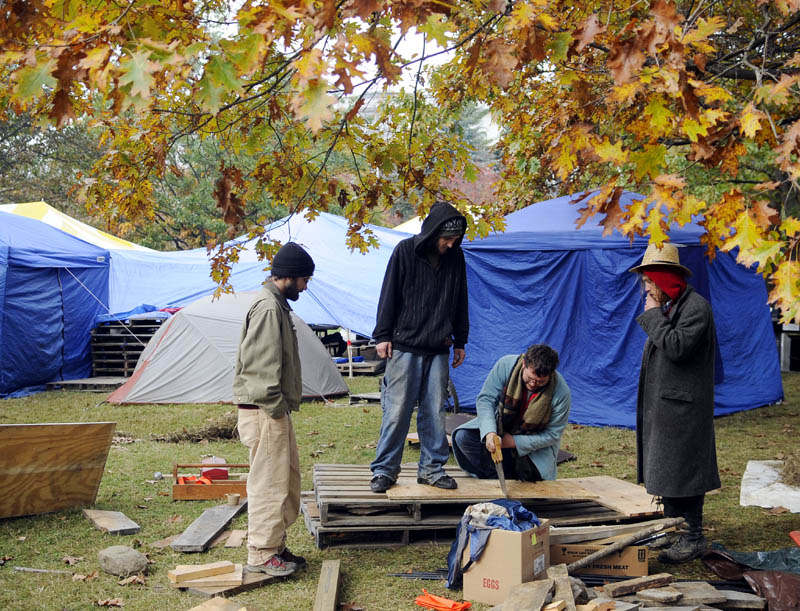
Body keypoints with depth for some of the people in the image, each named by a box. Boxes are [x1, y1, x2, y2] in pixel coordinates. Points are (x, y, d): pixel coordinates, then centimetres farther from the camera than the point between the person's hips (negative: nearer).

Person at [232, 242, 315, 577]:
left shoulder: (276, 305, 17)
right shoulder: (268, 308, -17)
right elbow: (262, 367, -22)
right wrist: (276, 408, -17)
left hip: (275, 411, 11)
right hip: (264, 412, -11)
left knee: (287, 479, 16)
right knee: (269, 482, -3)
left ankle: (276, 546, 25)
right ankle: (261, 554, 5)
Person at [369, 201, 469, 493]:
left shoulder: (456, 257, 7)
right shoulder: (406, 251, -5)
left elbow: (460, 303, 17)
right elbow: (389, 295, -3)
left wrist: (460, 341, 17)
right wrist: (382, 336, -5)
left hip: (439, 350, 4)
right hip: (405, 347, -4)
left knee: (435, 412, 7)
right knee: (397, 411, -3)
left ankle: (431, 468, 18)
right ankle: (384, 469, 7)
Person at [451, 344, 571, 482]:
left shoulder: (561, 392, -28)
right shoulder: (506, 365, -25)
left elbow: (552, 435, -19)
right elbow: (485, 399, -20)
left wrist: (515, 442, -25)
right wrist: (489, 432, -38)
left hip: (534, 439, -2)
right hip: (501, 423, 2)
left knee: (535, 474, -27)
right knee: (463, 437, -19)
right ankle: (497, 478, -9)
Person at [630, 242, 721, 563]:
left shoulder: (697, 307, -16)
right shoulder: (669, 307, 14)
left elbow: (676, 347, -26)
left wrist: (653, 315, -18)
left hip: (683, 405, -10)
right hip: (663, 404, 10)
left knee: (681, 470, -5)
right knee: (666, 468, 15)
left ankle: (692, 539, 5)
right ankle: (673, 532, 26)